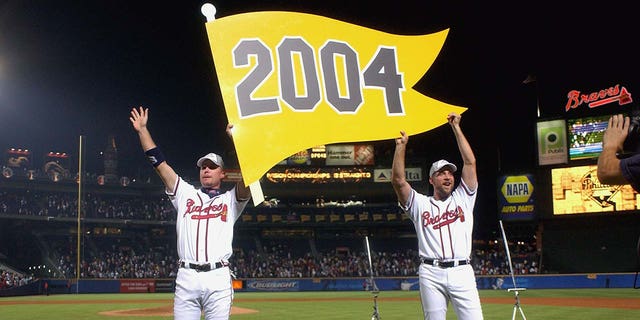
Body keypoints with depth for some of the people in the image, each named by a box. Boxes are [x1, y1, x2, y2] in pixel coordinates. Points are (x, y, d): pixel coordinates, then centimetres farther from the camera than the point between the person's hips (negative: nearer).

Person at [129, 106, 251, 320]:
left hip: (218, 278, -2)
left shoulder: (230, 200, 14)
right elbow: (159, 163, 17)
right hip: (186, 277, 2)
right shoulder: (185, 194, 20)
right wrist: (142, 130, 13)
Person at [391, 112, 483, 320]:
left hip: (462, 271, 0)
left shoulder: (463, 198, 17)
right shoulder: (420, 204, 15)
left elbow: (470, 162, 10)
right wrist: (401, 145, 0)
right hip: (431, 273, 0)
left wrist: (456, 128, 10)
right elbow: (398, 180, 1)